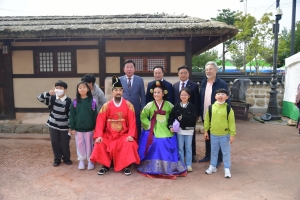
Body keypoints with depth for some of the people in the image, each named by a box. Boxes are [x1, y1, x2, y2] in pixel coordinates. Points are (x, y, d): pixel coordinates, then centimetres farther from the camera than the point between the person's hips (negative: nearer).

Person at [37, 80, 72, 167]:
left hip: (64, 127, -2)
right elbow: (40, 98, -11)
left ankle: (66, 159, 27)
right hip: (53, 125, 3)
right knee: (55, 143, 10)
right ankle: (57, 159, 27)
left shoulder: (68, 101, -11)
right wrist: (49, 93, -28)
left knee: (65, 144, 6)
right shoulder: (52, 98, -3)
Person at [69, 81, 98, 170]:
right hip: (78, 128, 1)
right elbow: (72, 115, 0)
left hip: (89, 128, -1)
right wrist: (72, 127, -3)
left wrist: (95, 127, -3)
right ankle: (81, 160, 27)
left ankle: (90, 160, 23)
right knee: (80, 144, 12)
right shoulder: (75, 102, -2)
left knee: (89, 144, 10)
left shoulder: (92, 101, -6)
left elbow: (95, 115, -3)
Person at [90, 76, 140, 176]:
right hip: (108, 134, 2)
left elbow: (132, 122, -6)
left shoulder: (128, 105, -2)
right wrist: (99, 136, -17)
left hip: (124, 135, -1)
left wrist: (131, 135, -18)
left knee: (130, 145, -28)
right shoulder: (106, 106, 0)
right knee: (99, 144, -22)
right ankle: (105, 165, 2)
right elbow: (100, 121, -5)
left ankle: (126, 166, -4)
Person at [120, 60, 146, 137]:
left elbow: (142, 96, 5)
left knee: (137, 132, 8)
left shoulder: (140, 80, 4)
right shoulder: (119, 80, 3)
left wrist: (142, 109, 0)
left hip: (136, 111, 0)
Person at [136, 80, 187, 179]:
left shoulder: (169, 105, 2)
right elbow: (143, 117, 6)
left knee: (166, 150, -7)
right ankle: (154, 168, 0)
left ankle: (168, 168, 11)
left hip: (166, 132, 1)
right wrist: (149, 125, -5)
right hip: (153, 132, -1)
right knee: (156, 147, -14)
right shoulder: (149, 105, 1)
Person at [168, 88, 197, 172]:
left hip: (189, 130, -1)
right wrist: (171, 126, -16)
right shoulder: (176, 106, 1)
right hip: (179, 129, 2)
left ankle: (188, 165, 19)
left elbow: (193, 118, -15)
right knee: (180, 148, 10)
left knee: (188, 148, 9)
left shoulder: (192, 106, -4)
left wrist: (182, 117, -19)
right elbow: (171, 117, -3)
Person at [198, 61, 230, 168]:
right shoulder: (203, 83, 6)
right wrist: (200, 113, 7)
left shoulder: (222, 84, -12)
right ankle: (208, 155, 33)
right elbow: (200, 99, 9)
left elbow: (226, 101, -11)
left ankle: (219, 159, 21)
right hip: (205, 116, 5)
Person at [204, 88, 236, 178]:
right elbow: (207, 120, 5)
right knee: (213, 151, 17)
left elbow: (232, 122, -7)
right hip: (213, 134, 2)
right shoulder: (211, 107, -3)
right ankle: (212, 166, 32)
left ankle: (227, 169, 23)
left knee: (226, 152, 9)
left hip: (225, 135, -2)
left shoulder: (228, 108, -9)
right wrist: (205, 131, 6)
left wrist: (232, 134, -7)